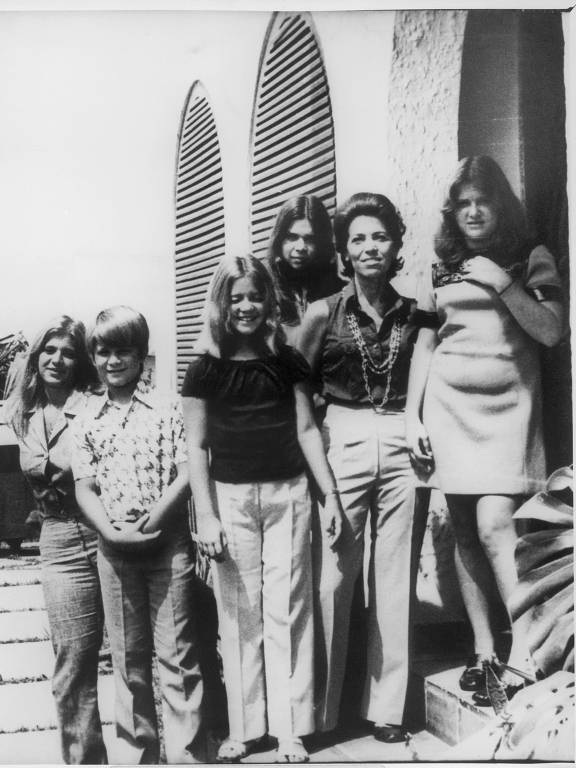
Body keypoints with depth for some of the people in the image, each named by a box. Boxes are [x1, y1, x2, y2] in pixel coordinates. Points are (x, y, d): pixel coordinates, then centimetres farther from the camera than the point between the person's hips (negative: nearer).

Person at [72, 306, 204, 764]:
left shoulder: (166, 409, -1)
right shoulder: (89, 420, 8)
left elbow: (186, 474, -6)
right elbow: (84, 487, 4)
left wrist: (152, 521, -16)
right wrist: (112, 532, -11)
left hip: (168, 544, -3)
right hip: (113, 549, 3)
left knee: (176, 653, 2)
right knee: (128, 657, 13)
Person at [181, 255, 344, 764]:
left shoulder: (286, 361, 6)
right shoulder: (206, 370, 1)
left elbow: (307, 429, 6)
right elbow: (197, 446, 1)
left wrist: (331, 494, 2)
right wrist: (206, 515, -6)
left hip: (287, 494, 1)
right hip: (231, 497, -1)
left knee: (287, 611, 3)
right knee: (239, 615, 6)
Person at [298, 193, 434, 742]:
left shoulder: (414, 314, 8)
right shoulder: (323, 313, 2)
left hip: (400, 446, 2)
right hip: (341, 444, -2)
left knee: (394, 579, 7)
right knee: (331, 578, 0)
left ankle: (386, 706, 22)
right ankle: (319, 710, 16)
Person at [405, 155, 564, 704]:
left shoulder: (532, 259, 7)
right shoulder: (441, 267, 13)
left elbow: (551, 332, -2)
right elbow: (424, 344, 12)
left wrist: (503, 284, -12)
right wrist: (412, 416, 7)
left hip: (507, 406, -3)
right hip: (448, 405, 3)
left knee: (494, 524, -17)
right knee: (465, 532, 4)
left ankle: (525, 652, -7)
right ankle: (483, 650, 14)